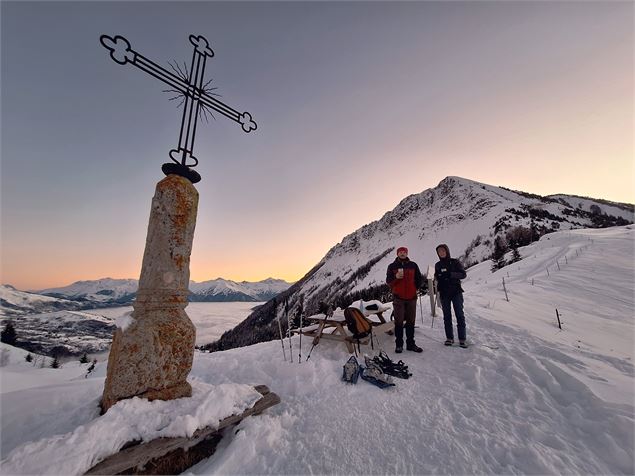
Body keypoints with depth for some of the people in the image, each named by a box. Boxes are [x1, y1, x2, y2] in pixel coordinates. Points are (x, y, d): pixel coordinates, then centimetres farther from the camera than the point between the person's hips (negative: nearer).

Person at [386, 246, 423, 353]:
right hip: (398, 298, -2)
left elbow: (420, 279, 15)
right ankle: (399, 344, 8)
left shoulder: (413, 265, 8)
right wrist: (396, 277, -17)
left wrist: (414, 288, 5)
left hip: (411, 297, 2)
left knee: (411, 321, 8)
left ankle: (411, 343, 19)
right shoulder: (392, 266, 3)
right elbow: (388, 281, 0)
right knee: (399, 322, -1)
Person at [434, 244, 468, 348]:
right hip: (444, 293, 3)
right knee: (447, 316, 6)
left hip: (456, 292, -3)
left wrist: (450, 274, -20)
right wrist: (439, 277, -7)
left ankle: (462, 339, 3)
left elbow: (463, 274, -6)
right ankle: (449, 337, 13)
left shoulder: (455, 262, 0)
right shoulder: (438, 265, 10)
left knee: (460, 315, -3)